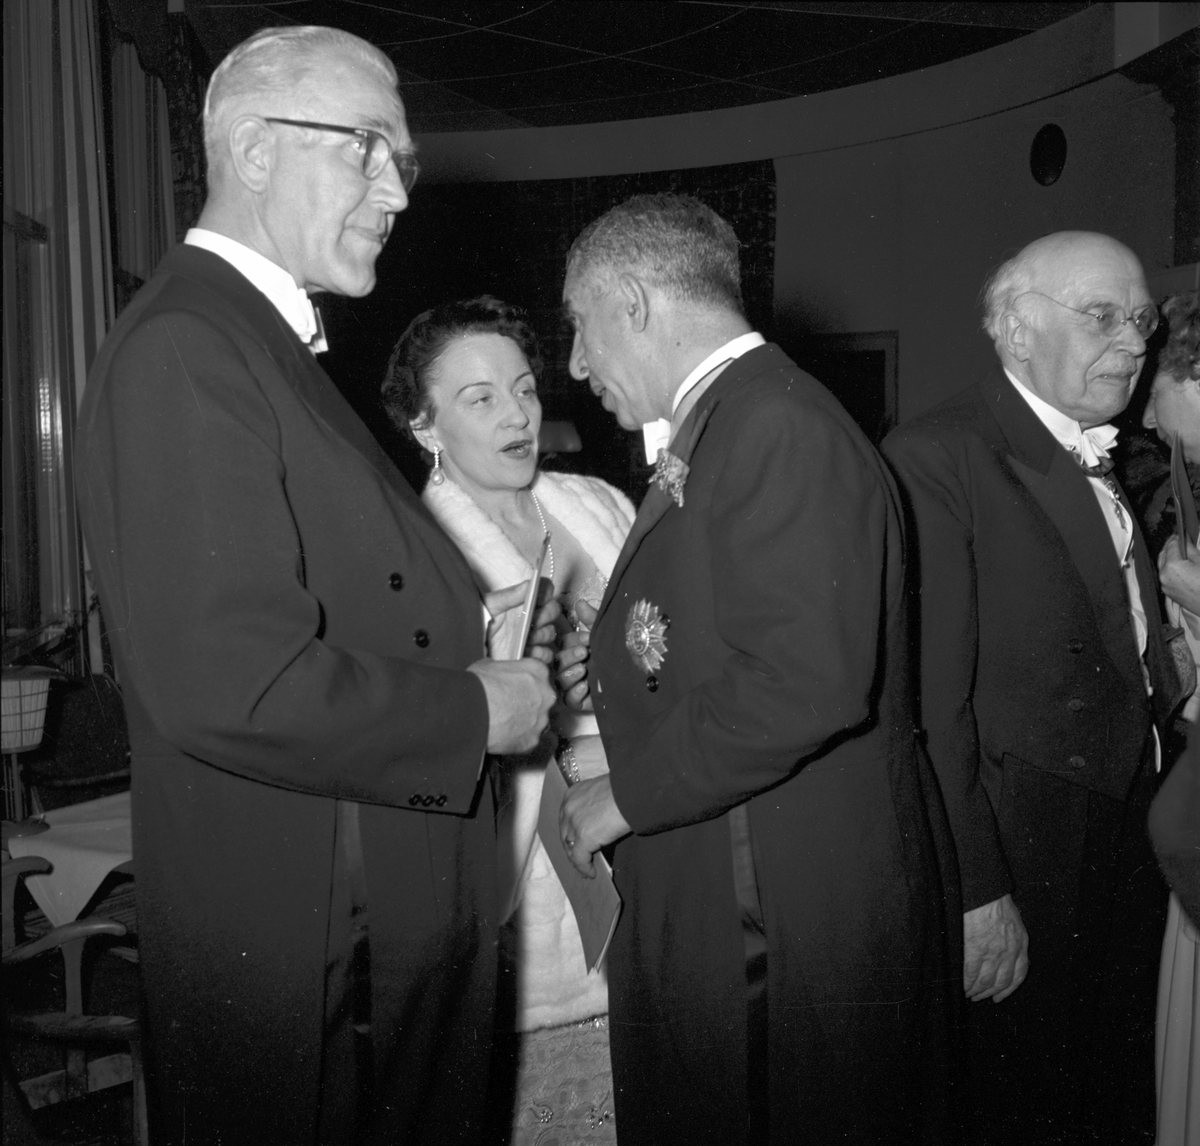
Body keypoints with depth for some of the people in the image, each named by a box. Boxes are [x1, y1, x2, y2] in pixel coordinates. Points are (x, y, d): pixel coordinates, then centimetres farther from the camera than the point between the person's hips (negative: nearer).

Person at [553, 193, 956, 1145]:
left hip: (786, 919, -9)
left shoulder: (779, 427, -18)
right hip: (723, 904, 9)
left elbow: (810, 679, -26)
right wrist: (622, 670, 9)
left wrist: (629, 792, -17)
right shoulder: (725, 425, 14)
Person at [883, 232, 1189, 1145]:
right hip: (1017, 871, -8)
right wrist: (972, 892, -21)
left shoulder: (1115, 464, 10)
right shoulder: (937, 458, -16)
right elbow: (930, 699, -20)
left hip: (1131, 855, 8)